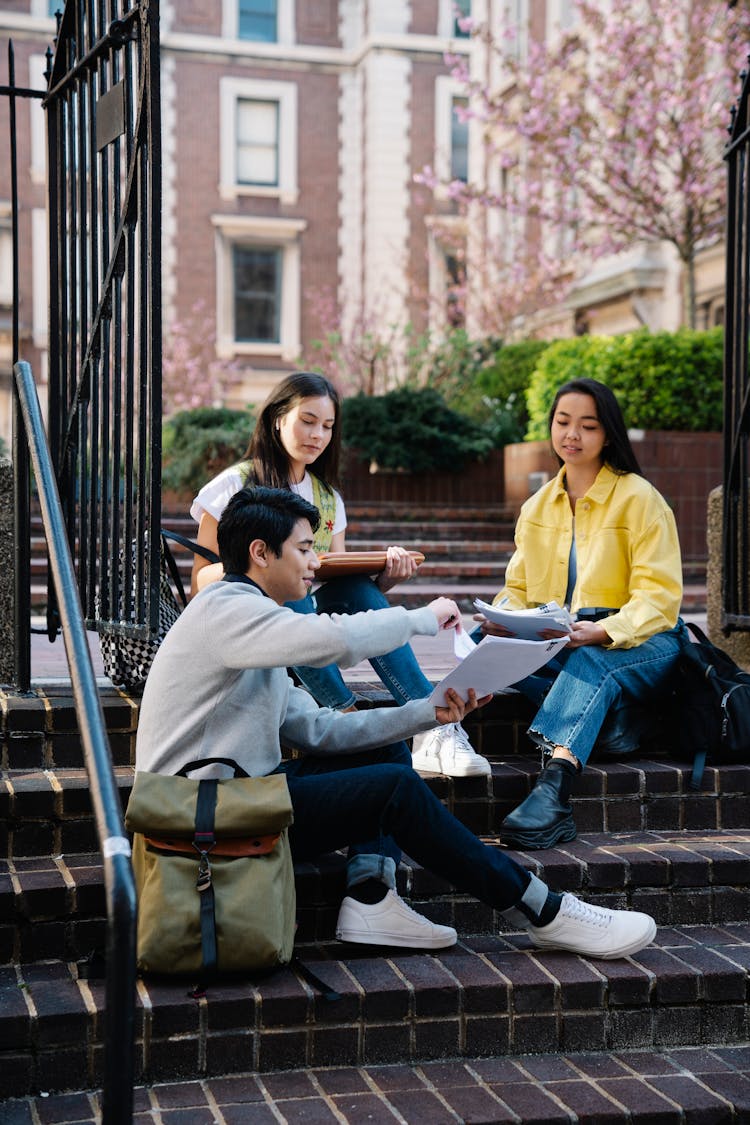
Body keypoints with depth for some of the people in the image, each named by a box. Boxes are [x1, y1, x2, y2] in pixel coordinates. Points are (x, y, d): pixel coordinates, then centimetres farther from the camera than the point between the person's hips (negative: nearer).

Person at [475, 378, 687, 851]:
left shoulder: (640, 498, -4)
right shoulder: (536, 507, 14)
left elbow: (659, 596, -12)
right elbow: (518, 588, 12)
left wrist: (603, 631, -31)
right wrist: (501, 618, -14)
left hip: (641, 642, -5)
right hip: (556, 643, 6)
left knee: (590, 662, -40)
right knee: (482, 642, -23)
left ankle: (553, 792, -60)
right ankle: (608, 716, -24)